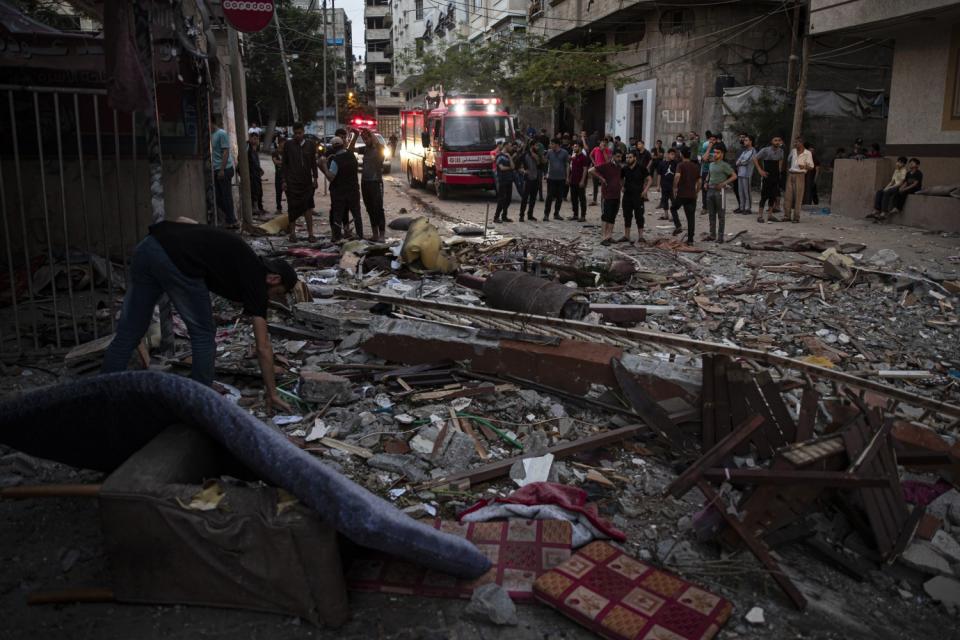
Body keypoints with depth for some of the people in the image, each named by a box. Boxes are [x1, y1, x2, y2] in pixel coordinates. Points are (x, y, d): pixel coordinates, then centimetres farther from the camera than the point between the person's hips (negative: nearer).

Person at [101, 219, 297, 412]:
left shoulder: (242, 257, 29)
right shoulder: (255, 277, 10)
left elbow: (183, 220, 29)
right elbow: (263, 348, 10)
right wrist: (272, 393, 16)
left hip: (147, 246, 8)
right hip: (178, 261, -8)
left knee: (127, 334, 13)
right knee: (204, 334, 13)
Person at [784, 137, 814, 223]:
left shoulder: (807, 153, -3)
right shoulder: (792, 151, 11)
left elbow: (811, 166, -2)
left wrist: (804, 166, -22)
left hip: (799, 175, -4)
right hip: (790, 175, 5)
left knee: (798, 197, -5)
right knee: (788, 196, 3)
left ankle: (796, 217, -2)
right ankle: (787, 215, 9)